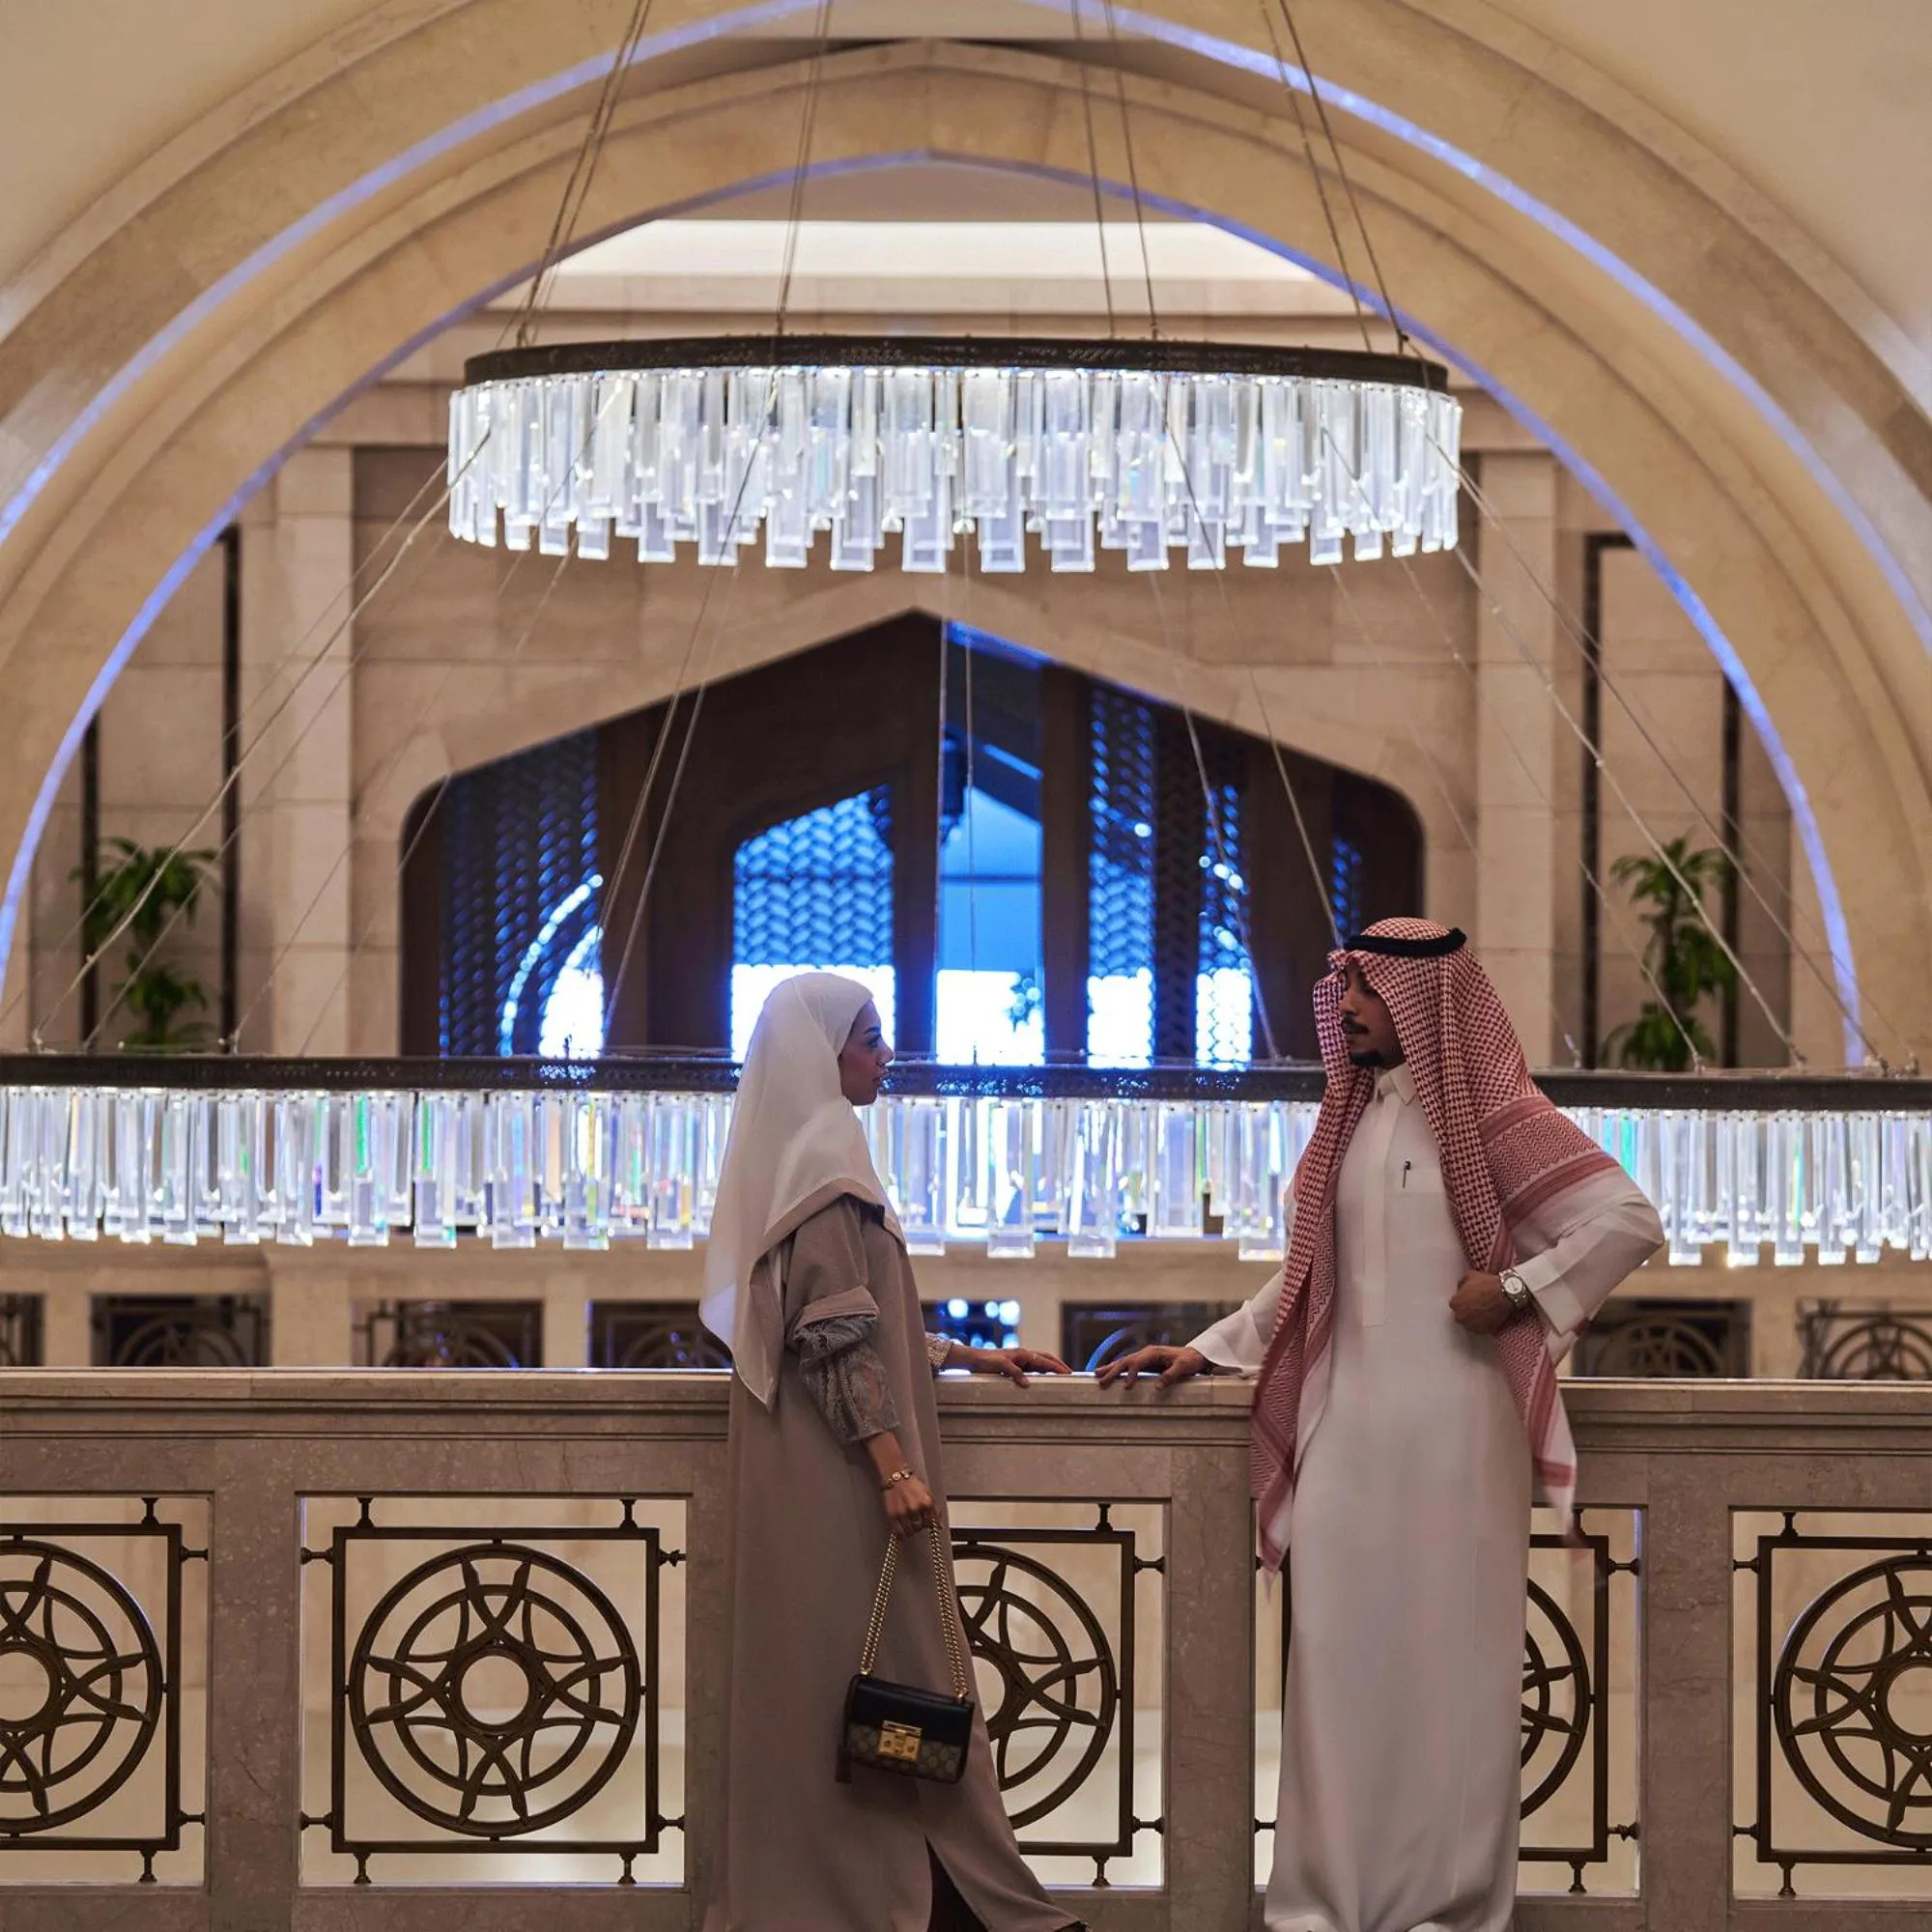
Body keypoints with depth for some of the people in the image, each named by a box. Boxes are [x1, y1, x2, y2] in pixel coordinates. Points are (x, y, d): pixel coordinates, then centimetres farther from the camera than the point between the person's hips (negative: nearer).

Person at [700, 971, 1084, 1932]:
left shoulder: (812, 1154, 17)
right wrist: (894, 1465, -24)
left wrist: (970, 1356, 25)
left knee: (823, 1673, 9)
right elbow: (839, 1334, -20)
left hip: (828, 1466, 10)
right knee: (867, 1672, -7)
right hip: (842, 1469, -10)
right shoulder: (823, 1162, -13)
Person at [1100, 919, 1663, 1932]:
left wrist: (1516, 1289, -14)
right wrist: (1207, 1351, 15)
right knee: (1336, 1656, 3)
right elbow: (1306, 1279, 22)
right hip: (1345, 1425, 6)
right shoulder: (1350, 1121, 16)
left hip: (1448, 1429, -6)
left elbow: (1629, 1219, -12)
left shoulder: (1491, 1116, -5)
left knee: (1444, 1657, -2)